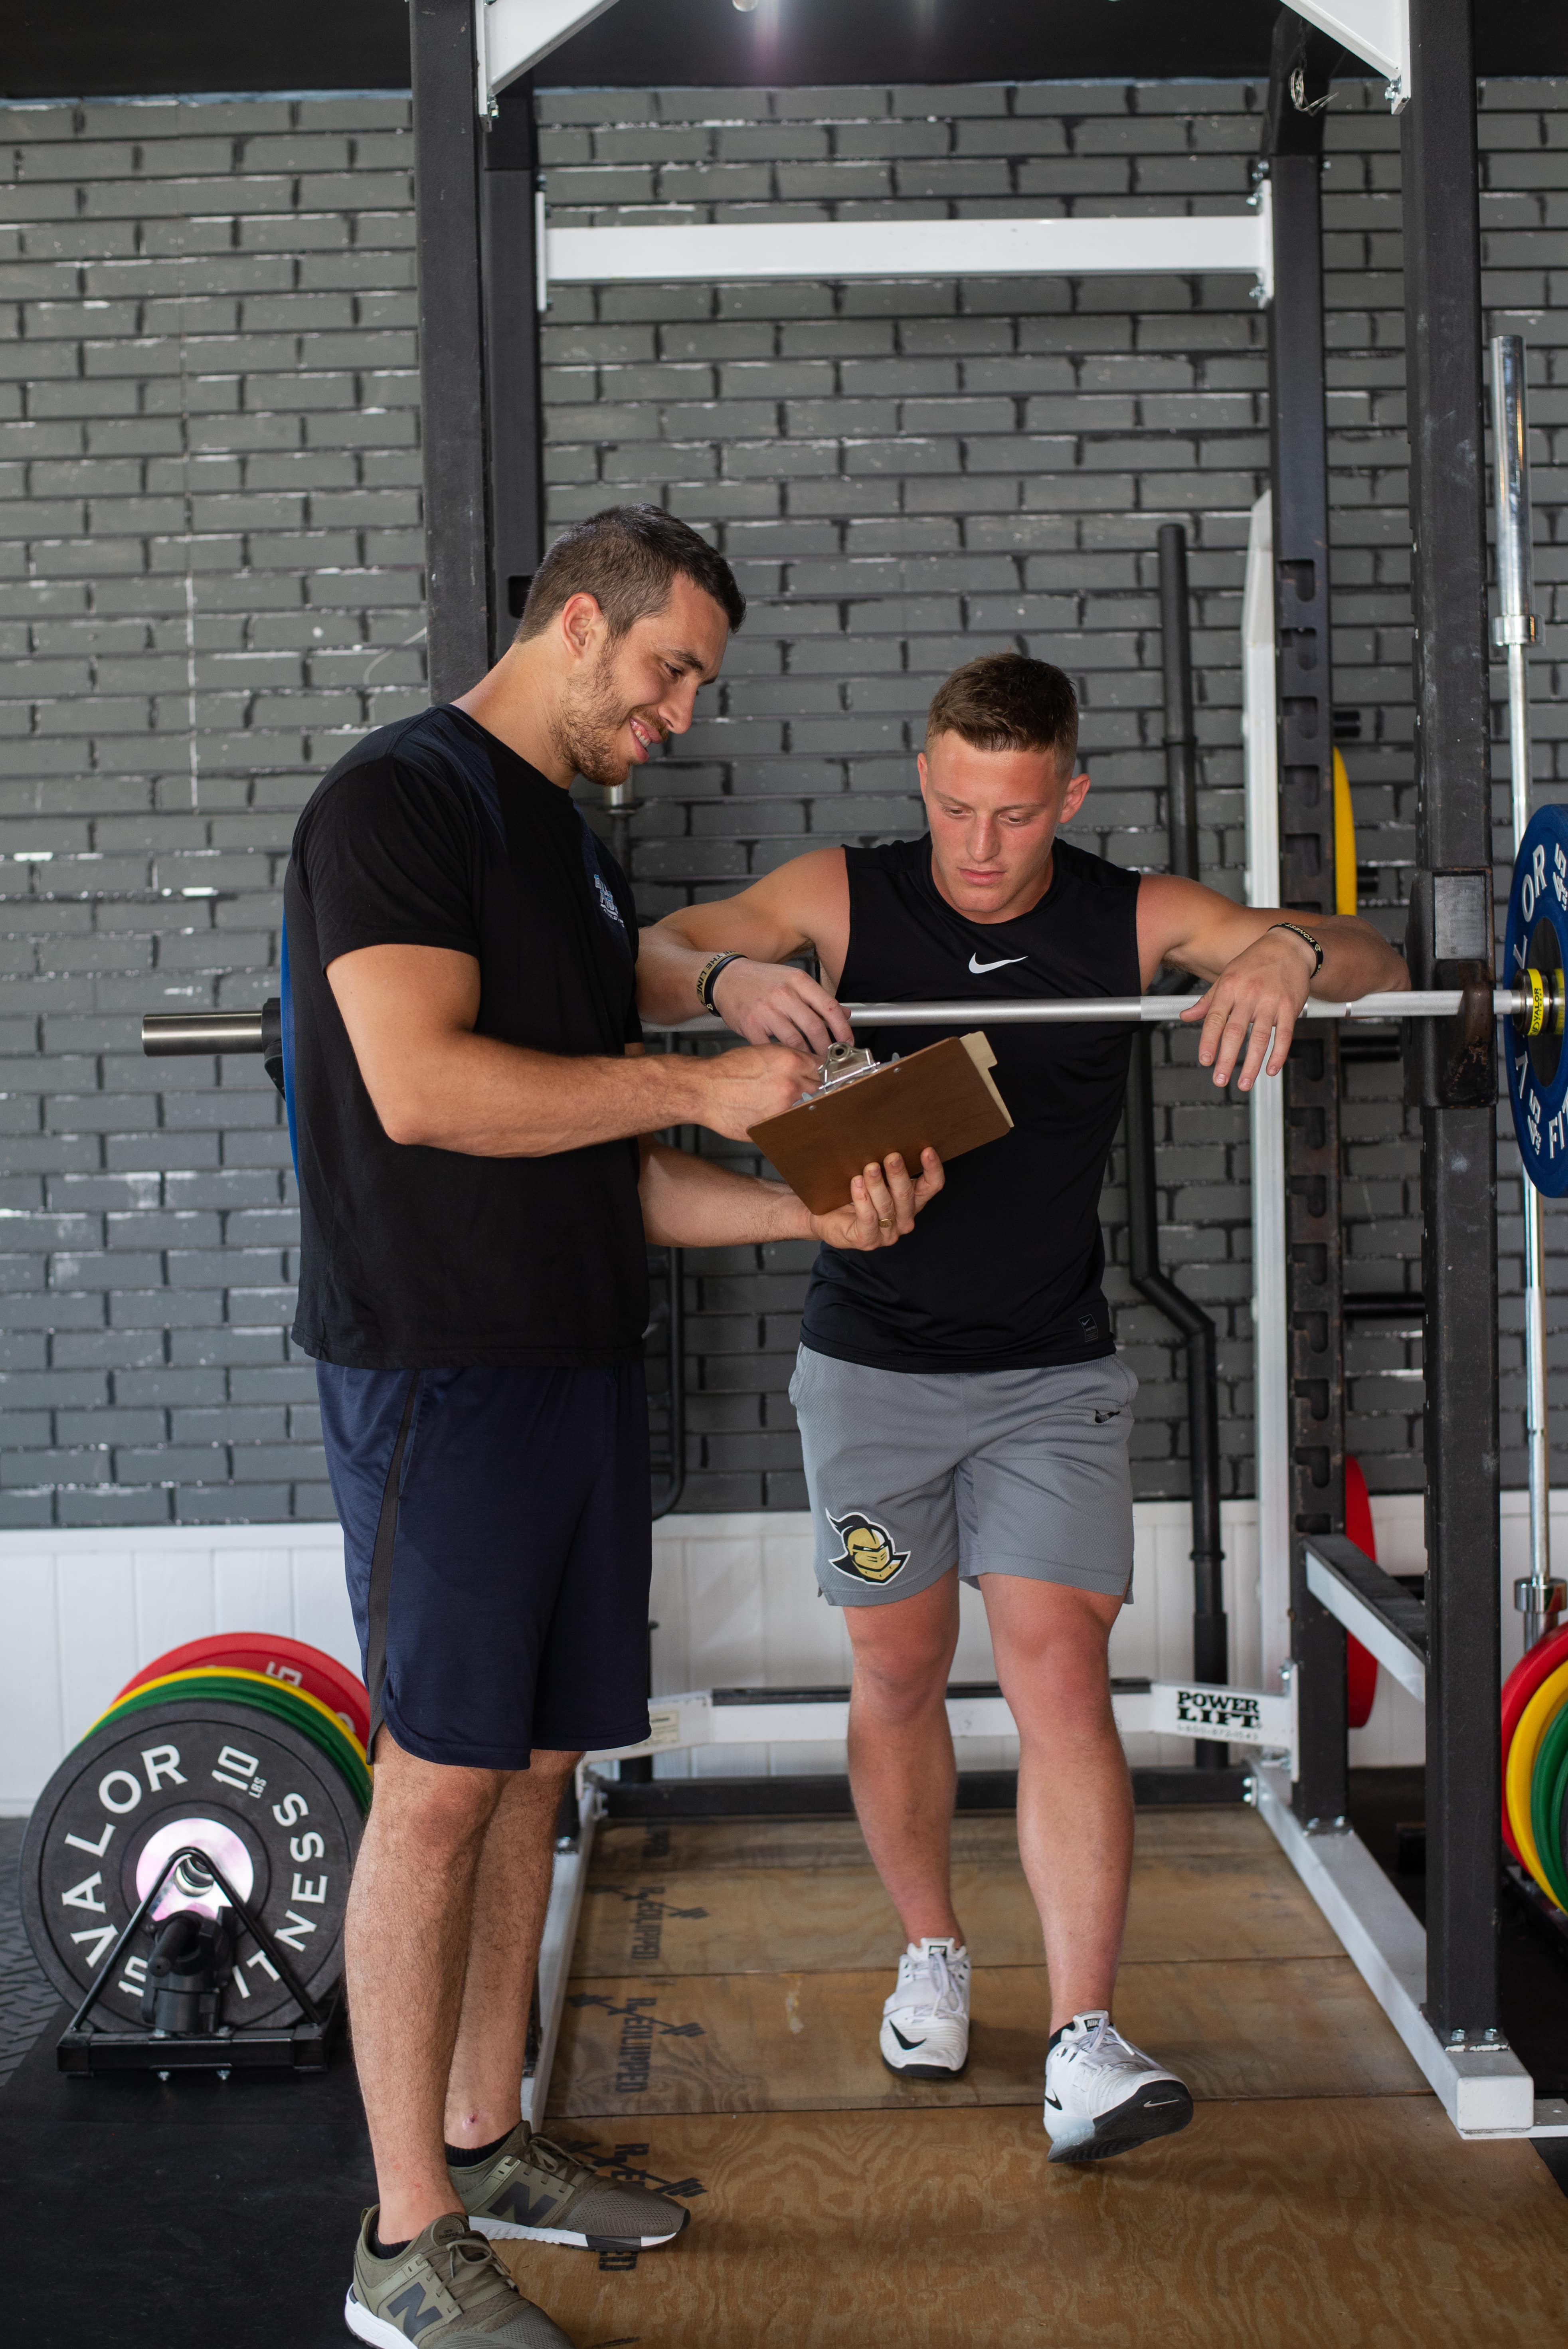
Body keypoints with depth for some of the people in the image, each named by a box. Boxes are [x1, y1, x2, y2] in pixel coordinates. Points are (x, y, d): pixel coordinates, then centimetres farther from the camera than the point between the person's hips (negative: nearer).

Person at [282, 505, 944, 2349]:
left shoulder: (573, 853, 20)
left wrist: (807, 1211, 5)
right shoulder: (400, 798, -8)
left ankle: (485, 2147, 27)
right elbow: (424, 1085, -22)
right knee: (441, 1779, -5)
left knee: (535, 1764, 13)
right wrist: (701, 1084, -14)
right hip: (440, 1368, -9)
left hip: (580, 1366, 9)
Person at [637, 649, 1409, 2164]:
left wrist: (1291, 956, -29)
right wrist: (733, 978, -33)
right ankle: (931, 1952, 32)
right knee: (899, 1677, 10)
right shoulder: (842, 898, -5)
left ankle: (1084, 2045, -8)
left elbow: (1371, 961, -4)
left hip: (1052, 1373, 0)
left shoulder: (1132, 918, -4)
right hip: (872, 1364, 1)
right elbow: (644, 961, -9)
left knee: (1059, 1671, -10)